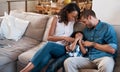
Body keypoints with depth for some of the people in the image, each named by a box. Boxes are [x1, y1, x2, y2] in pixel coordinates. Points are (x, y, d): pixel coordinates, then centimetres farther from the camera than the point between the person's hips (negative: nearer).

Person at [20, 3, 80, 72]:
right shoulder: (57, 19, 1)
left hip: (63, 49, 0)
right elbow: (49, 37, -3)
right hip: (51, 46, 1)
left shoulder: (74, 21, 6)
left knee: (49, 45, -38)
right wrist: (64, 38, -16)